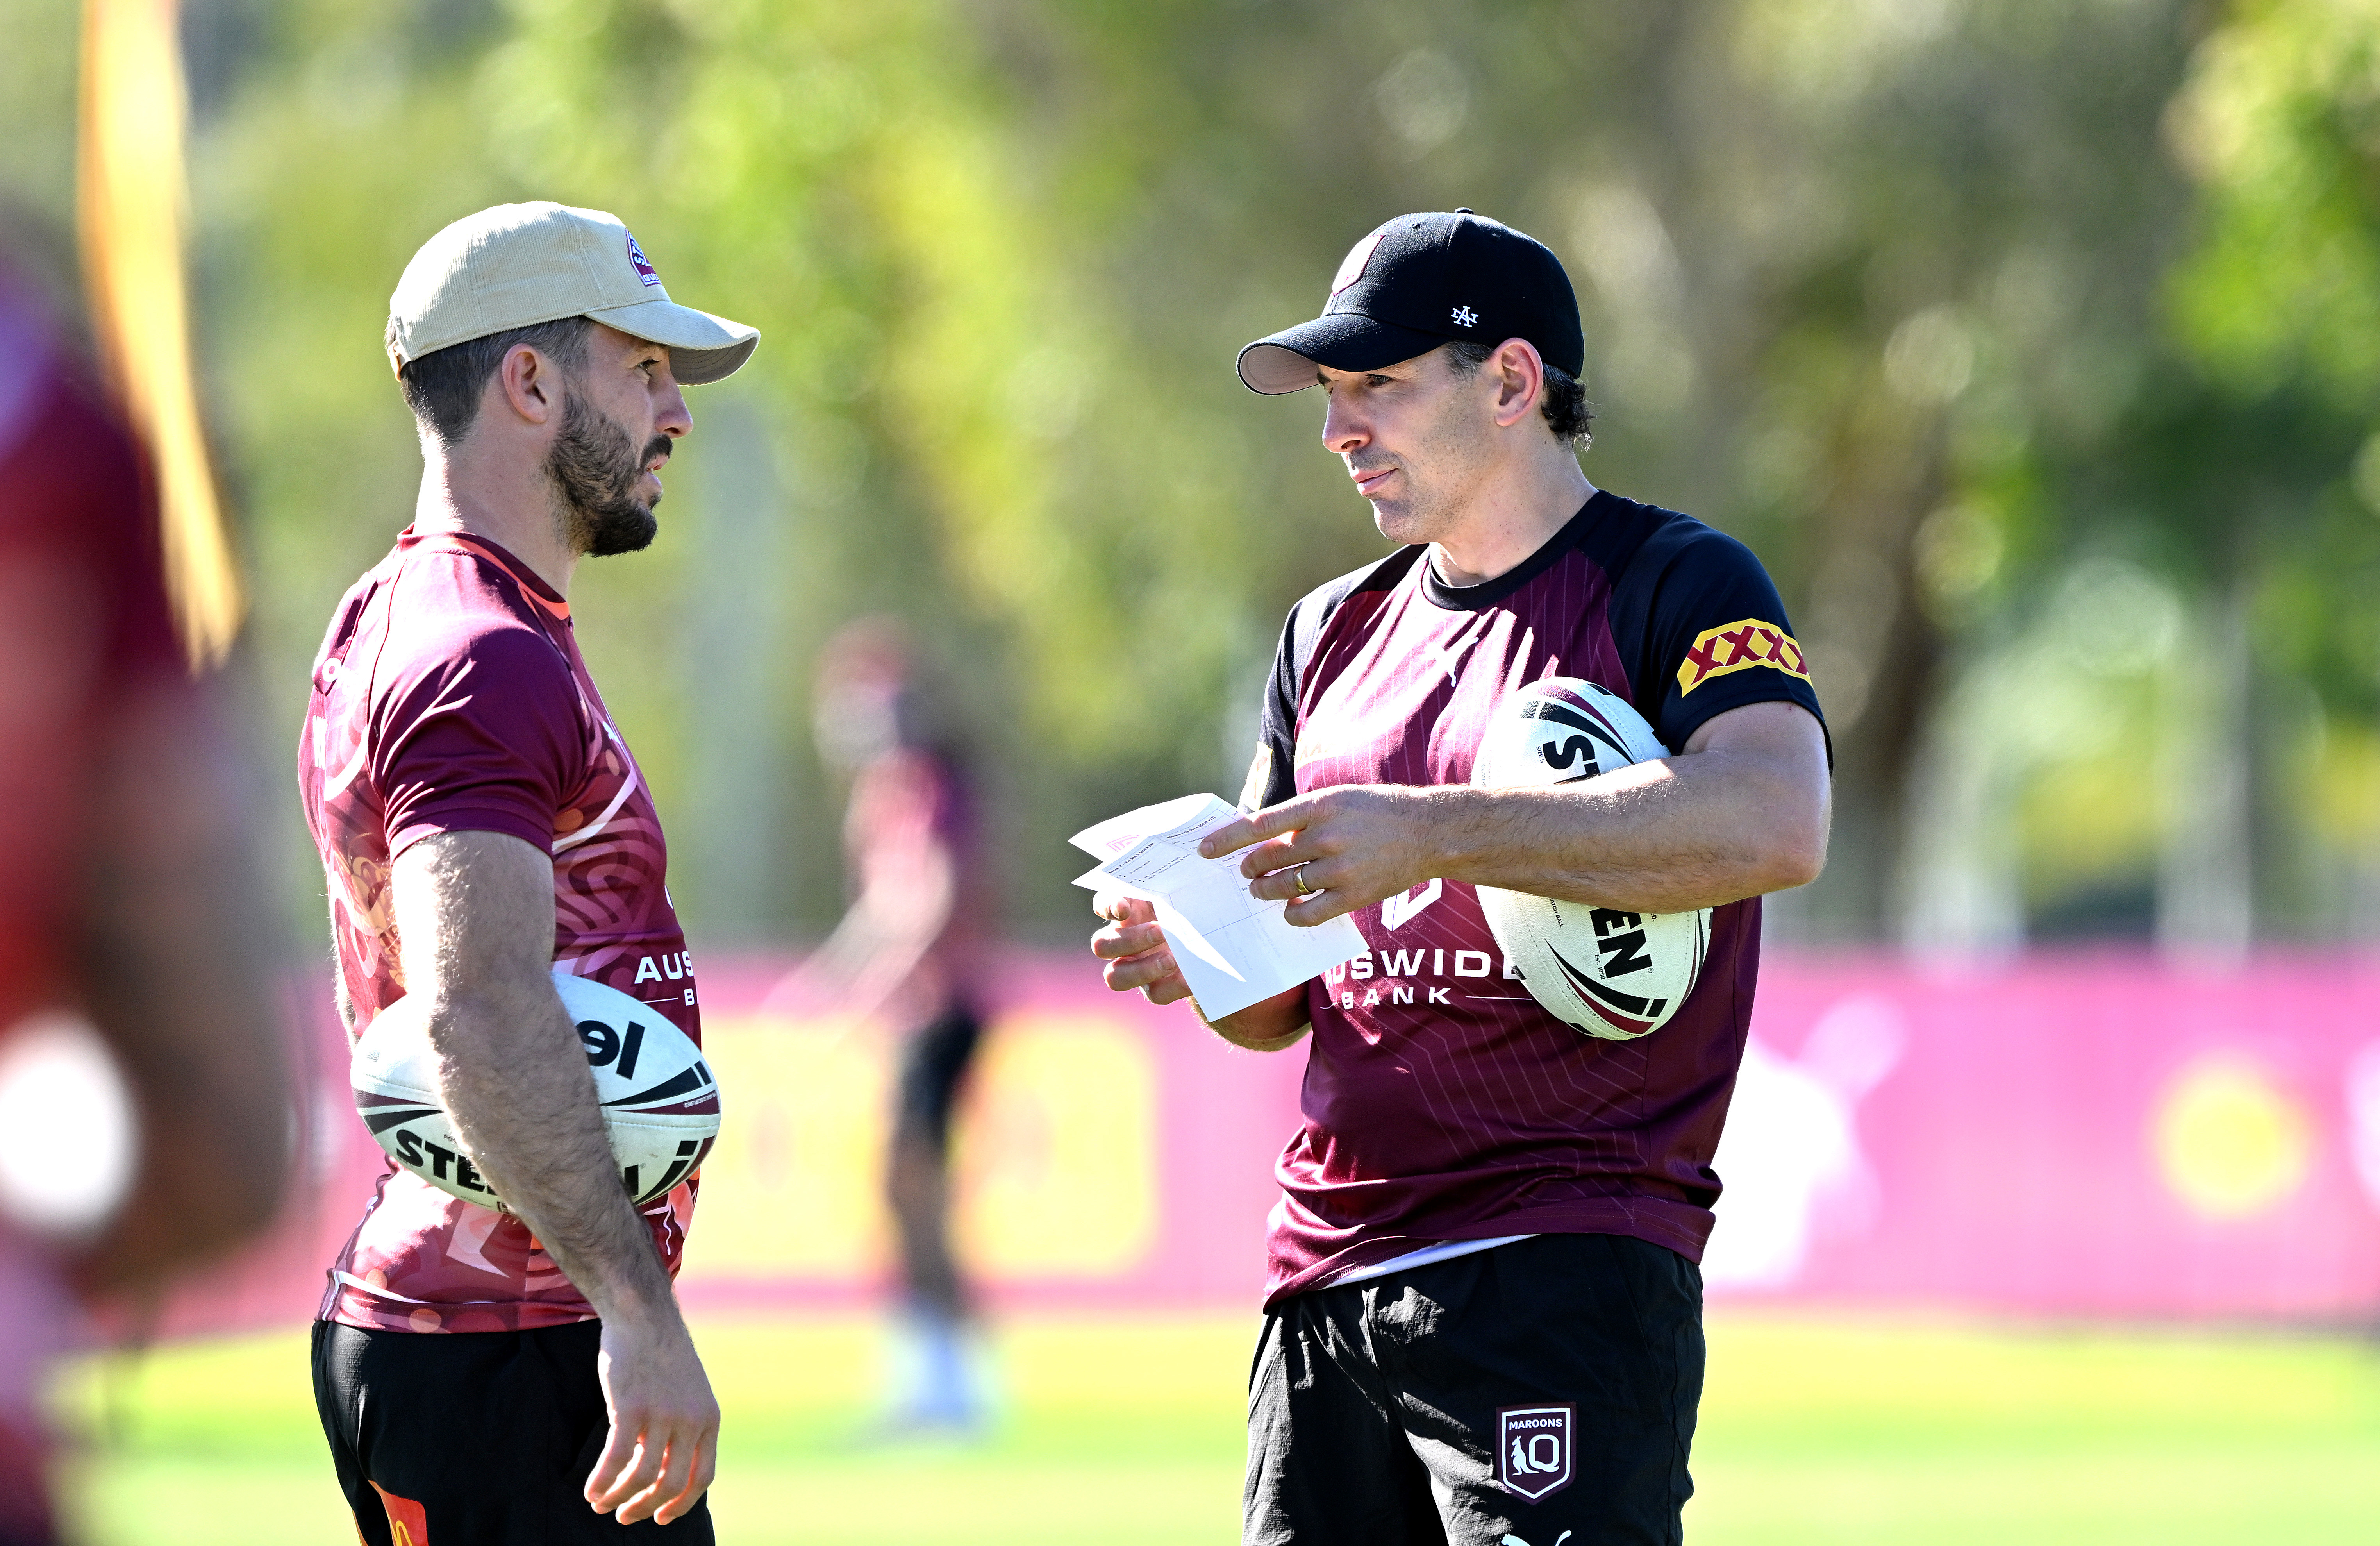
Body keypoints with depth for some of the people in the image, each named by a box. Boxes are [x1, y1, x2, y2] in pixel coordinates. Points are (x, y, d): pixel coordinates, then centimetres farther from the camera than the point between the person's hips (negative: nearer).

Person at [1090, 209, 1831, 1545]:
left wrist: (1431, 834, -27)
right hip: (1327, 1282, 7)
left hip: (1566, 1274, -7)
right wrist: (1193, 958, -2)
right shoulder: (1335, 632, 20)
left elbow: (1777, 824, -24)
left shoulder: (1674, 584, -2)